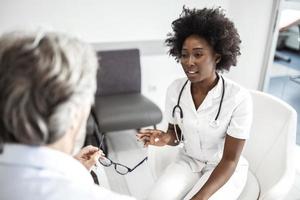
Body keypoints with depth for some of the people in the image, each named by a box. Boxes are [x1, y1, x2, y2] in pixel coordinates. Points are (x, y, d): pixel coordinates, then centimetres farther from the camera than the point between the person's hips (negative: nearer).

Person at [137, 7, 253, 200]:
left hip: (226, 169, -2)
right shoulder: (175, 89, -12)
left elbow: (230, 160, -20)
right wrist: (167, 138, -22)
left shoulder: (239, 98, -25)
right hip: (188, 161, 3)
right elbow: (176, 133, 3)